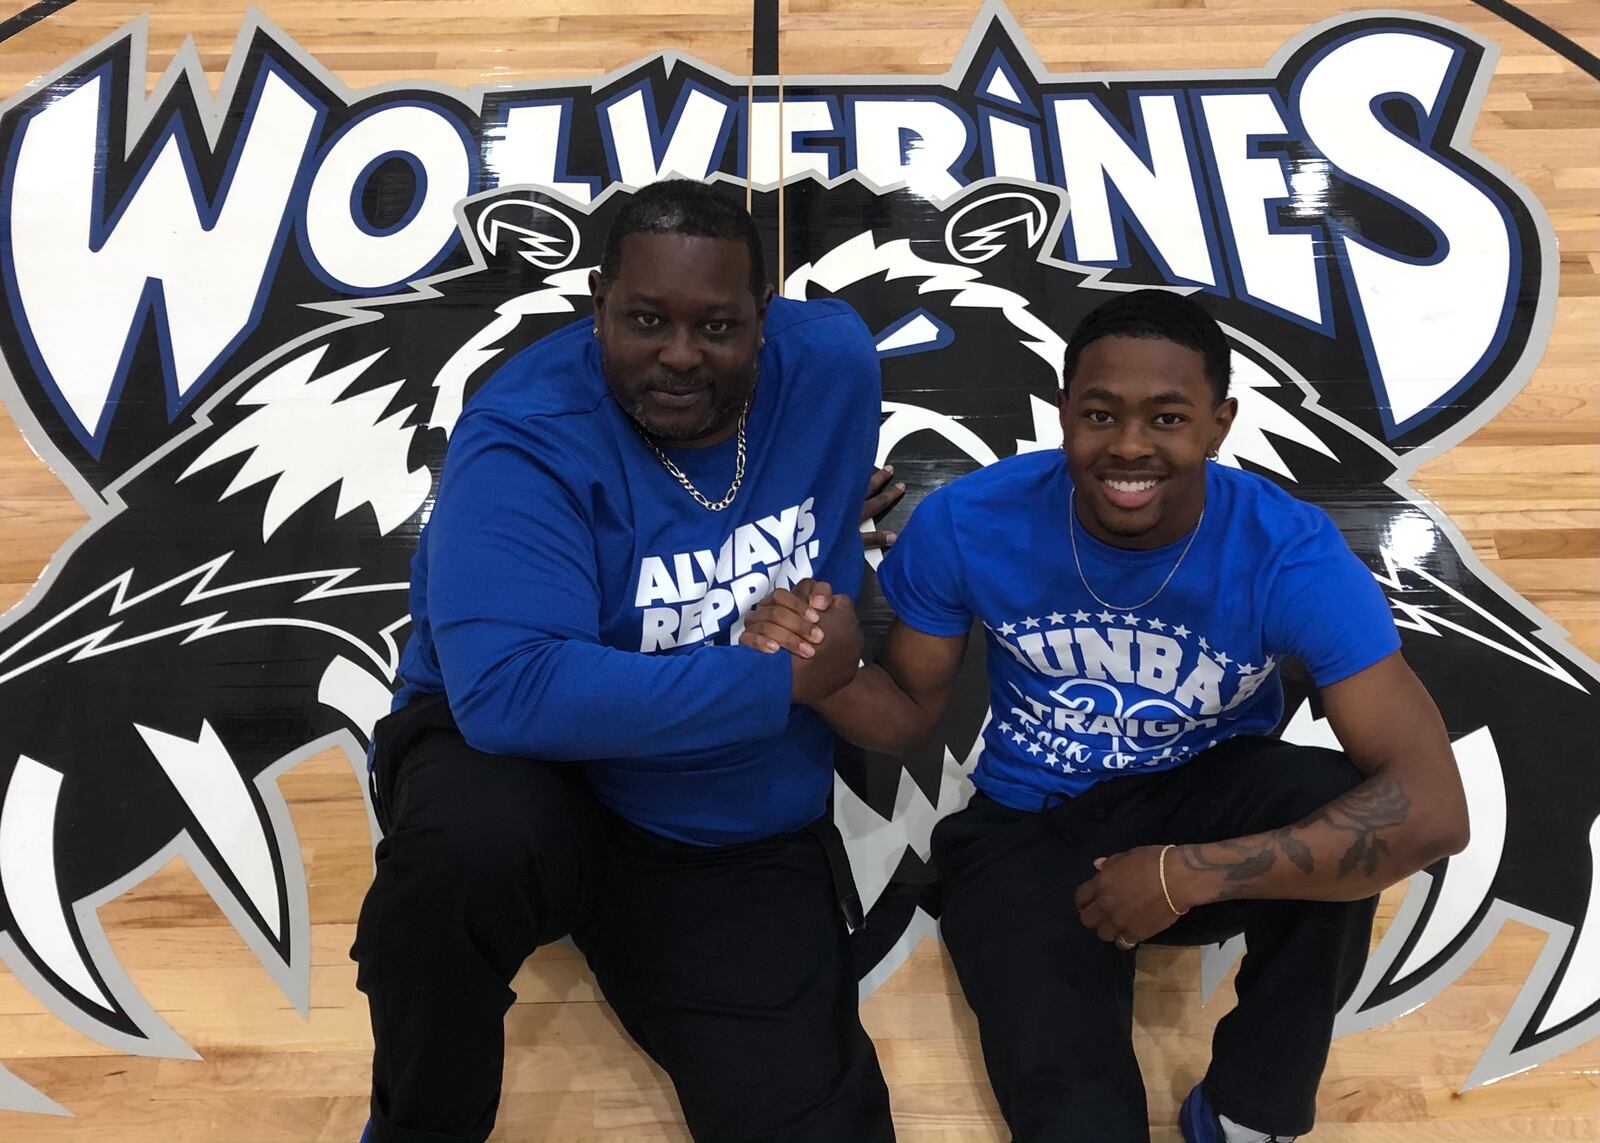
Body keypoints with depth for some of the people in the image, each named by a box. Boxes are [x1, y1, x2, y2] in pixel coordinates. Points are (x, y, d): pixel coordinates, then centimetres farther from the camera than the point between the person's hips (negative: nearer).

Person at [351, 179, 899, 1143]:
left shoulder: (829, 363, -8)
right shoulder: (528, 439, -23)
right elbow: (508, 690, -36)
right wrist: (780, 682, -31)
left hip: (748, 836, 3)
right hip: (534, 765, -2)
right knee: (474, 839, -38)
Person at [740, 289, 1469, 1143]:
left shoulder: (1291, 554, -21)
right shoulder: (968, 522, -17)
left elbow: (1431, 808, -27)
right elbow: (909, 716, -4)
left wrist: (1187, 876, -34)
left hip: (1199, 813, 2)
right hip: (1029, 833, -1)